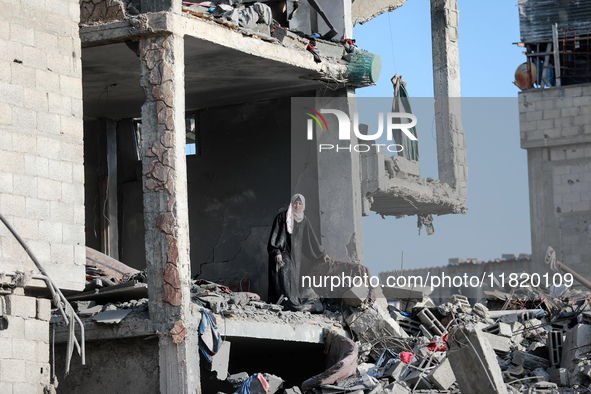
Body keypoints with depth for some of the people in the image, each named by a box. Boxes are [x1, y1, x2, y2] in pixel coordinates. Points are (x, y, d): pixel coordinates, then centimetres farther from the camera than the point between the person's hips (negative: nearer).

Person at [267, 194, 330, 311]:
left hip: (295, 254, 6)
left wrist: (321, 254, 27)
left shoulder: (304, 221, 13)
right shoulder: (282, 217, -4)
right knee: (285, 271, -24)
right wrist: (276, 252, -19)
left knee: (293, 278, 0)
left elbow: (311, 238, 22)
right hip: (282, 251, -6)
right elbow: (275, 235, -8)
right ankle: (289, 300, -39)